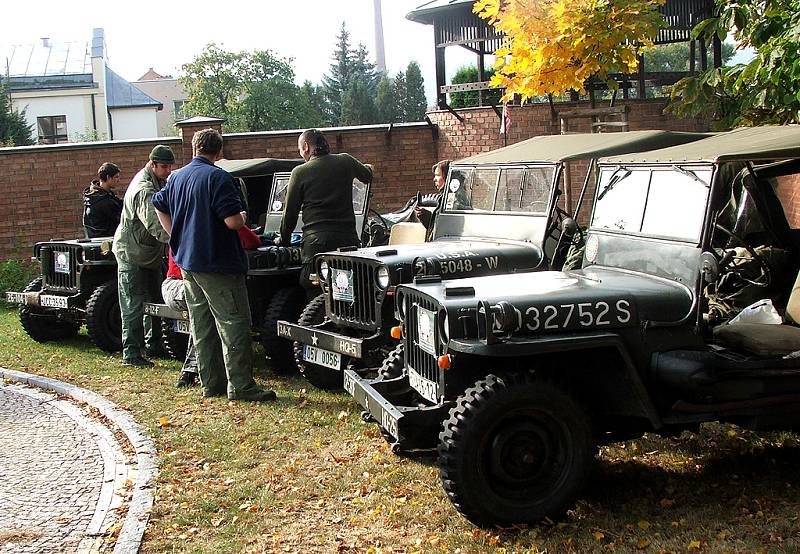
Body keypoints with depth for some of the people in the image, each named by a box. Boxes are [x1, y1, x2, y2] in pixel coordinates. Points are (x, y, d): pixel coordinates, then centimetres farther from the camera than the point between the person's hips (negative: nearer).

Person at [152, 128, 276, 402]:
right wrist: (243, 217, 0)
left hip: (187, 262, 8)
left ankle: (211, 383, 17)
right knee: (233, 325, -4)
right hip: (218, 264, -8)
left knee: (201, 326, 13)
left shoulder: (176, 178, 10)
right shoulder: (218, 177, -15)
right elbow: (233, 221, -22)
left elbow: (159, 206, 24)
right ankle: (240, 386, -5)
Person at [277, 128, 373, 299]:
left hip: (316, 242, -3)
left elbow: (290, 212, 6)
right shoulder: (345, 161, 8)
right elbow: (367, 176, 30)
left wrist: (283, 239, 21)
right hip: (347, 239, 3)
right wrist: (369, 168, 53)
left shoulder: (300, 172, 1)